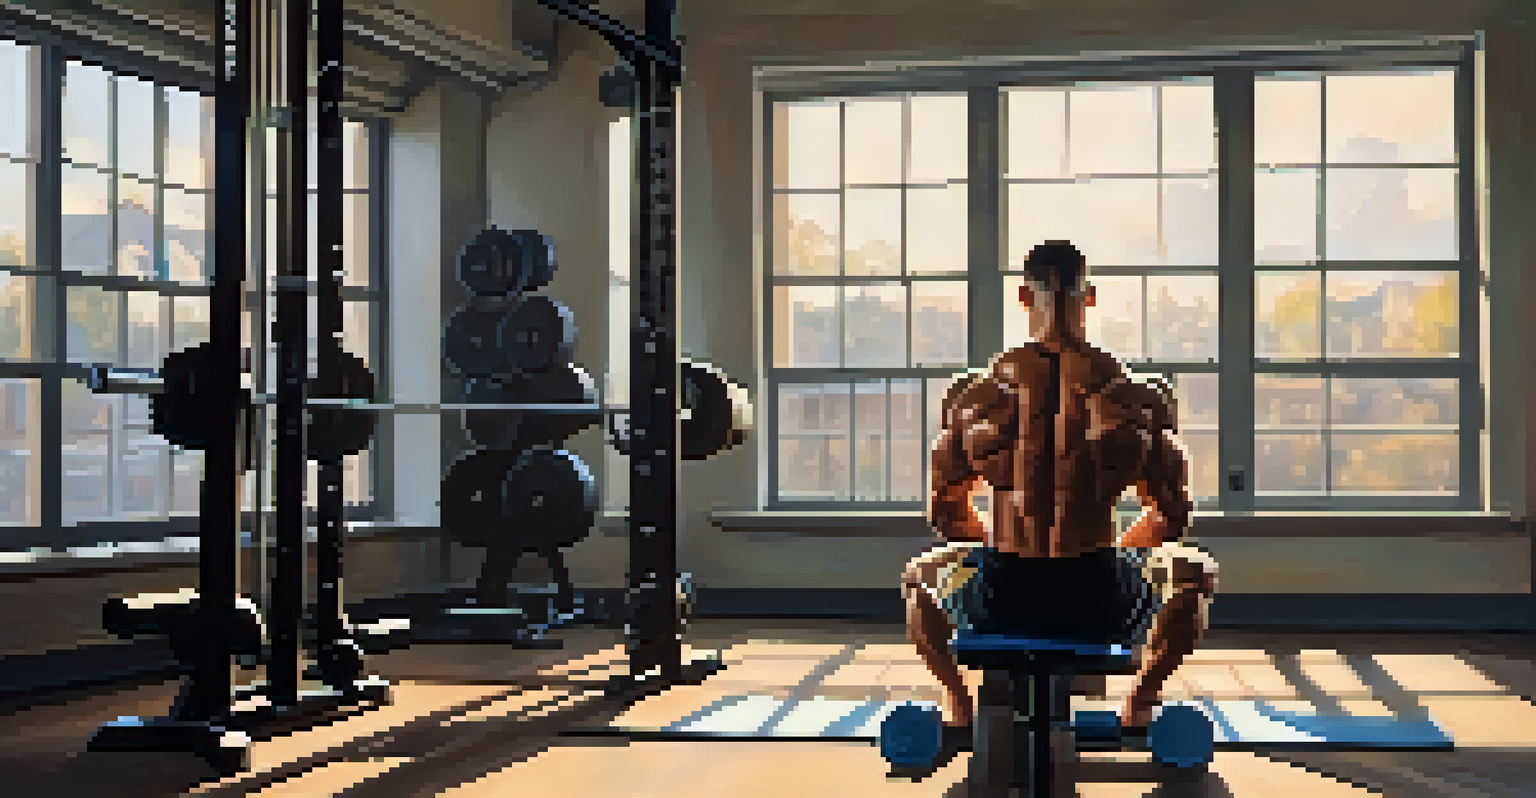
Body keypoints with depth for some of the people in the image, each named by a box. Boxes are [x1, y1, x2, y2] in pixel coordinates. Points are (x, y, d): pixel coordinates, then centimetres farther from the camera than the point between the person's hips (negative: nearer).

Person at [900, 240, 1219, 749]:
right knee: (1196, 573, 32)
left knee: (920, 574, 36)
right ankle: (1140, 701, 31)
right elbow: (1173, 517, 6)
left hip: (998, 606, 1)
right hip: (1102, 607, -1)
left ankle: (957, 705, 31)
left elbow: (942, 514, 9)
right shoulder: (1141, 399, -3)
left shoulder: (972, 396, -2)